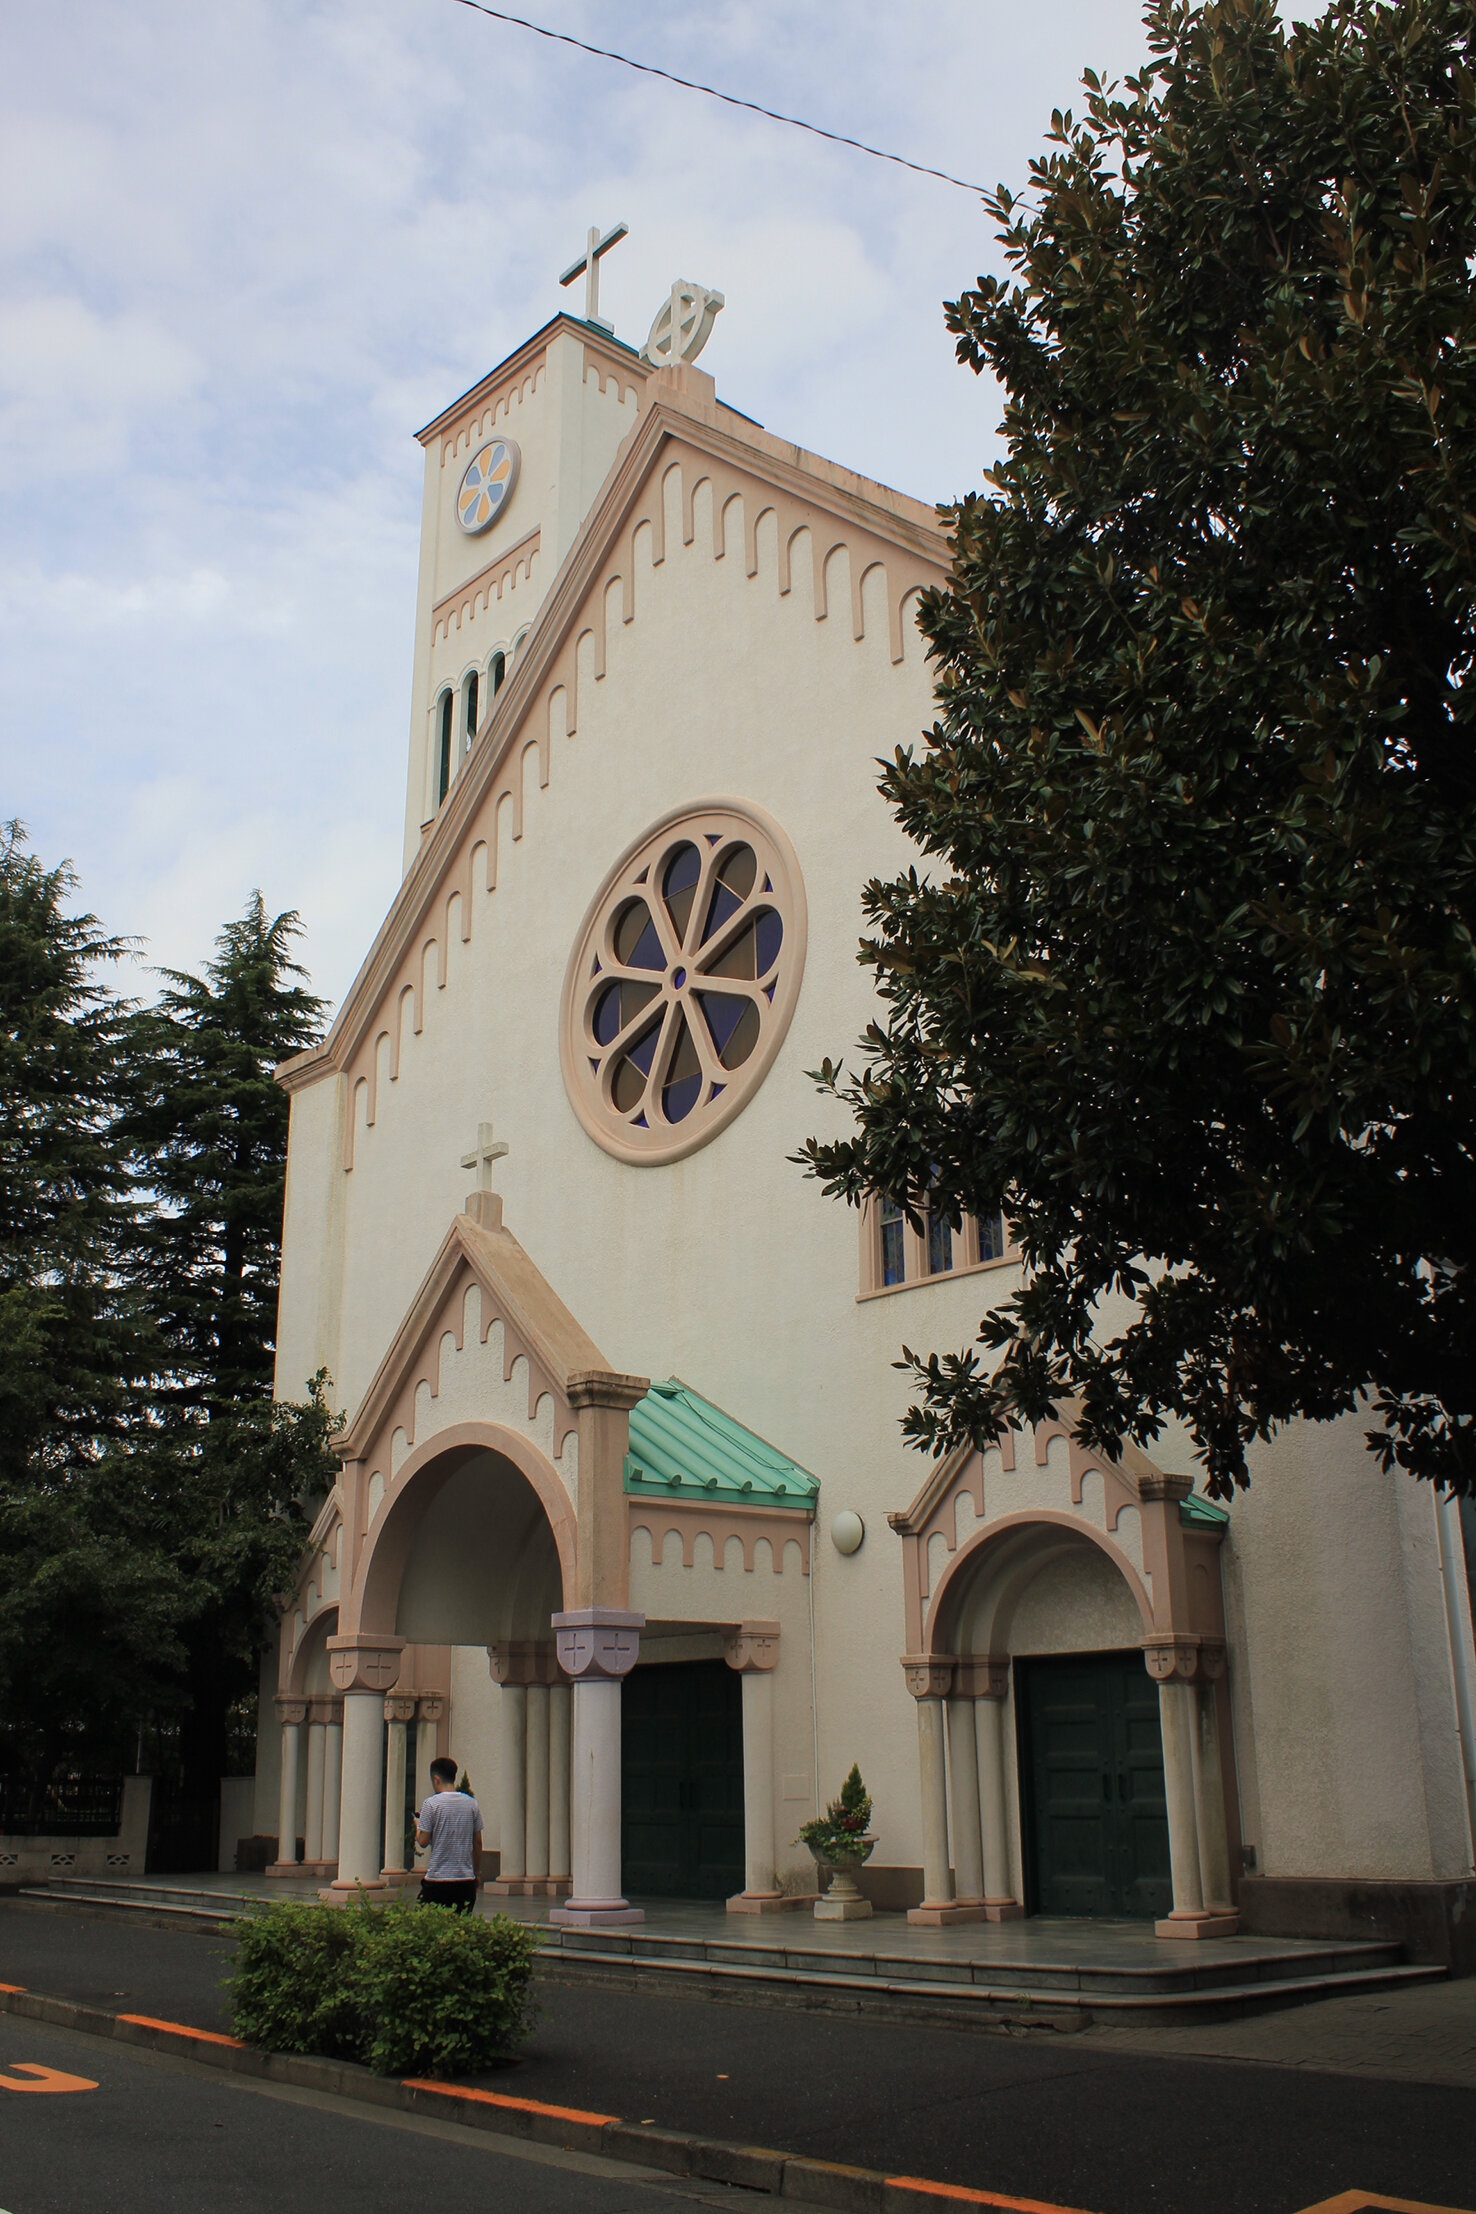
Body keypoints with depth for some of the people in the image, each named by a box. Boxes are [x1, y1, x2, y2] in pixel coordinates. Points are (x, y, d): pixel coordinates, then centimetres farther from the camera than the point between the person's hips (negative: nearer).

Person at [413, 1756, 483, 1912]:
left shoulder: (432, 1803, -8)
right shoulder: (471, 1803, 6)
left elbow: (423, 1841, -7)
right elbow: (478, 1843, 10)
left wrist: (417, 1825, 13)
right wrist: (477, 1873, 20)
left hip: (437, 1878, -4)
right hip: (466, 1879, 4)